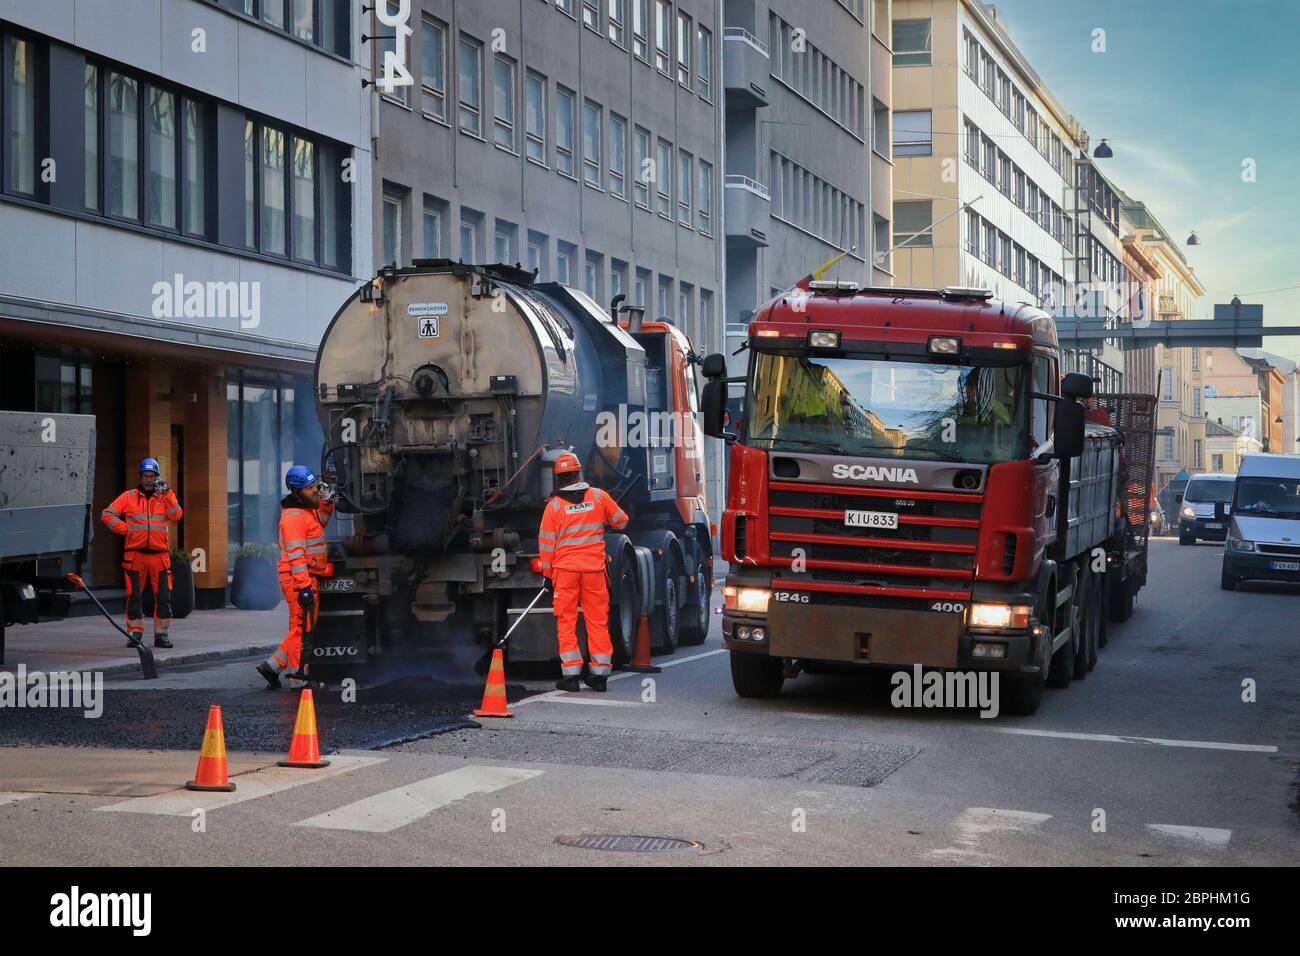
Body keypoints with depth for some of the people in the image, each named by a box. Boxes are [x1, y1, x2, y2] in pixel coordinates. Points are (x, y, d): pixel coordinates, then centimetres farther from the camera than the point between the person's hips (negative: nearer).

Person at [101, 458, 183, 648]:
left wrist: (166, 493, -13)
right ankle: (135, 633, 8)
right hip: (135, 554, -1)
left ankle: (161, 634, 5)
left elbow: (176, 515, -6)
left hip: (159, 554, 1)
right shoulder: (129, 497, 8)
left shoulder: (165, 497, 11)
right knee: (134, 596, 1)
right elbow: (107, 515, 5)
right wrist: (125, 529, -3)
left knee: (163, 596, -2)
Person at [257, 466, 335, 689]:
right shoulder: (293, 517, -15)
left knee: (301, 629, 14)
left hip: (309, 579, 10)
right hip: (299, 580, -10)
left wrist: (327, 502, 18)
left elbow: (320, 522, 37)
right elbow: (296, 555, -21)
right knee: (303, 628, -7)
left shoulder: (308, 511, 15)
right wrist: (304, 585, -25)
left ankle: (272, 666, 16)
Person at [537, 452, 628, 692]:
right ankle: (599, 674, 9)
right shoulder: (599, 497, 0)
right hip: (595, 568, 1)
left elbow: (546, 544, 0)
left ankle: (570, 674, 1)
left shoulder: (554, 505, -4)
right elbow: (621, 521, 15)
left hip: (565, 570, -1)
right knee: (598, 621, 7)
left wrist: (548, 574, 9)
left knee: (566, 622, 4)